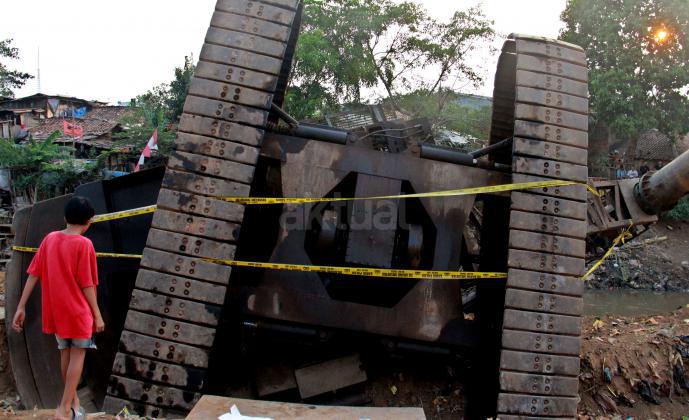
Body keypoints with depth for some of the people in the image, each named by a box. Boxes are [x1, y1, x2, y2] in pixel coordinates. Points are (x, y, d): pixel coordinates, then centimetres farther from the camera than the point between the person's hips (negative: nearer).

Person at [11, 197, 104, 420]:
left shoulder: (49, 239, 0)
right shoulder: (84, 244, -15)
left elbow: (33, 274, 0)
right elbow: (86, 285, -14)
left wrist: (21, 306, 4)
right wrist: (97, 315, -7)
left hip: (55, 309, 6)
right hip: (77, 310, -5)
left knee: (65, 353, 19)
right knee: (77, 355, 6)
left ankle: (72, 398, 34)